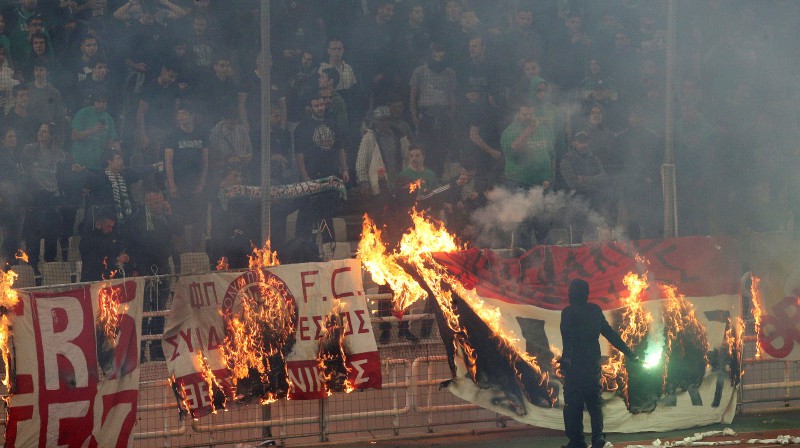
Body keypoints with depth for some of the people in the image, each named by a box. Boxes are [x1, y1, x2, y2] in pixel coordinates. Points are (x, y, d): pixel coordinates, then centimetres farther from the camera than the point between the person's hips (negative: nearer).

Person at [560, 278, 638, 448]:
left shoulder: (568, 312, -7)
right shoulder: (595, 311, 10)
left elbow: (568, 336, -23)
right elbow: (611, 334, 15)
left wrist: (566, 356, -36)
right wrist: (628, 352, 22)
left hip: (574, 364, -5)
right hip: (593, 362, 5)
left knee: (573, 403, -2)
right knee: (594, 400, 13)